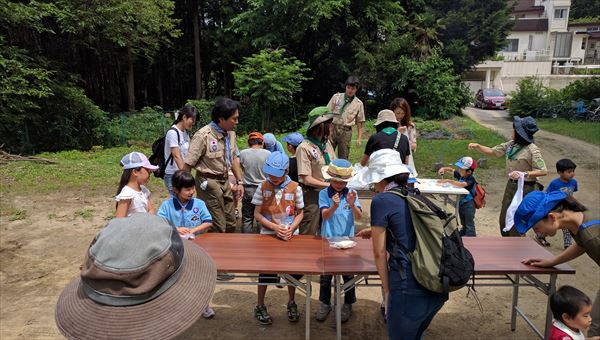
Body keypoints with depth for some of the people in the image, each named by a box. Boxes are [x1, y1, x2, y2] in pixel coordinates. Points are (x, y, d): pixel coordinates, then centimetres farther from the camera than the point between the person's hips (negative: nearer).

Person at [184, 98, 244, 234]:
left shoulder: (230, 133, 3)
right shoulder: (203, 136, -19)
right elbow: (187, 165, -16)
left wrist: (239, 181, 9)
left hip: (225, 182, 7)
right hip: (209, 183, -7)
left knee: (230, 224, 15)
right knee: (218, 228, -2)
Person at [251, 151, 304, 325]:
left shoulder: (295, 188, -7)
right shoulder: (263, 187, -7)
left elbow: (300, 213, 2)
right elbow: (257, 214, -5)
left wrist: (291, 228, -15)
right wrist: (275, 227, -17)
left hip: (290, 236, 1)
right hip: (269, 235, -1)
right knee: (265, 271, 6)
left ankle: (291, 303, 36)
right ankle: (260, 306, 26)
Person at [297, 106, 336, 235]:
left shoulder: (327, 143, 5)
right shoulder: (304, 148, -17)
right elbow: (307, 179, -18)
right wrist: (329, 185, -17)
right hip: (312, 195, -7)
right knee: (309, 235, 4)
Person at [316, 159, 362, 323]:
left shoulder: (351, 193, -7)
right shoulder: (324, 194, -9)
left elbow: (358, 217, -15)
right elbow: (325, 216, -21)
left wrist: (352, 205, -35)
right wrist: (334, 206, -41)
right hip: (328, 239, 0)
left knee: (348, 273, 12)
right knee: (325, 273, 12)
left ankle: (348, 304, 31)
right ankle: (325, 303, 30)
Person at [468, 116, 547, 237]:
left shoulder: (532, 150, -19)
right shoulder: (511, 144, 2)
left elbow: (543, 171, -20)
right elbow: (493, 151, 10)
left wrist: (524, 174, -31)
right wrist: (477, 146, -5)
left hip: (525, 188, -7)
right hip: (511, 185, 7)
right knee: (504, 220, 15)